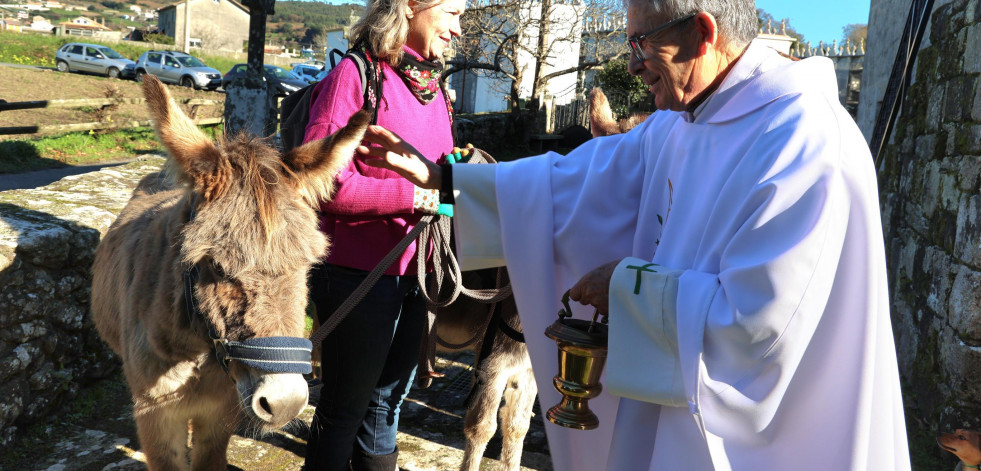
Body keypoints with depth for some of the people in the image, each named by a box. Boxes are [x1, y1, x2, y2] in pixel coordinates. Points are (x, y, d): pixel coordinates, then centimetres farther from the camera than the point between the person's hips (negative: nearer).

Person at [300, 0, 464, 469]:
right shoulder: (356, 74, -13)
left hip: (415, 272, 7)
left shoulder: (433, 87, 10)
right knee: (346, 404, 9)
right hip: (358, 272, -7)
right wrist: (411, 195, -22)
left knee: (388, 396, 21)